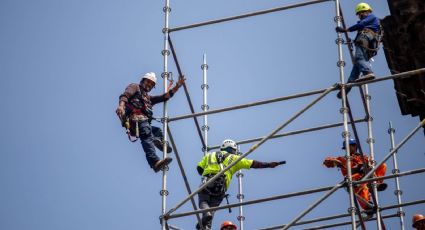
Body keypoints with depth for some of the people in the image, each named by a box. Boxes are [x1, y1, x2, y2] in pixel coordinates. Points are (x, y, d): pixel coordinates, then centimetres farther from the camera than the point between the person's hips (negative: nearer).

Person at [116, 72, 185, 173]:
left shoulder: (148, 98, 41)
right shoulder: (135, 87, 20)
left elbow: (165, 96, 35)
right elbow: (125, 95, -1)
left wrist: (177, 86, 25)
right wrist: (121, 105, -24)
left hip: (144, 121, 9)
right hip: (137, 119, -9)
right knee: (147, 136, -29)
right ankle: (155, 162, -50)